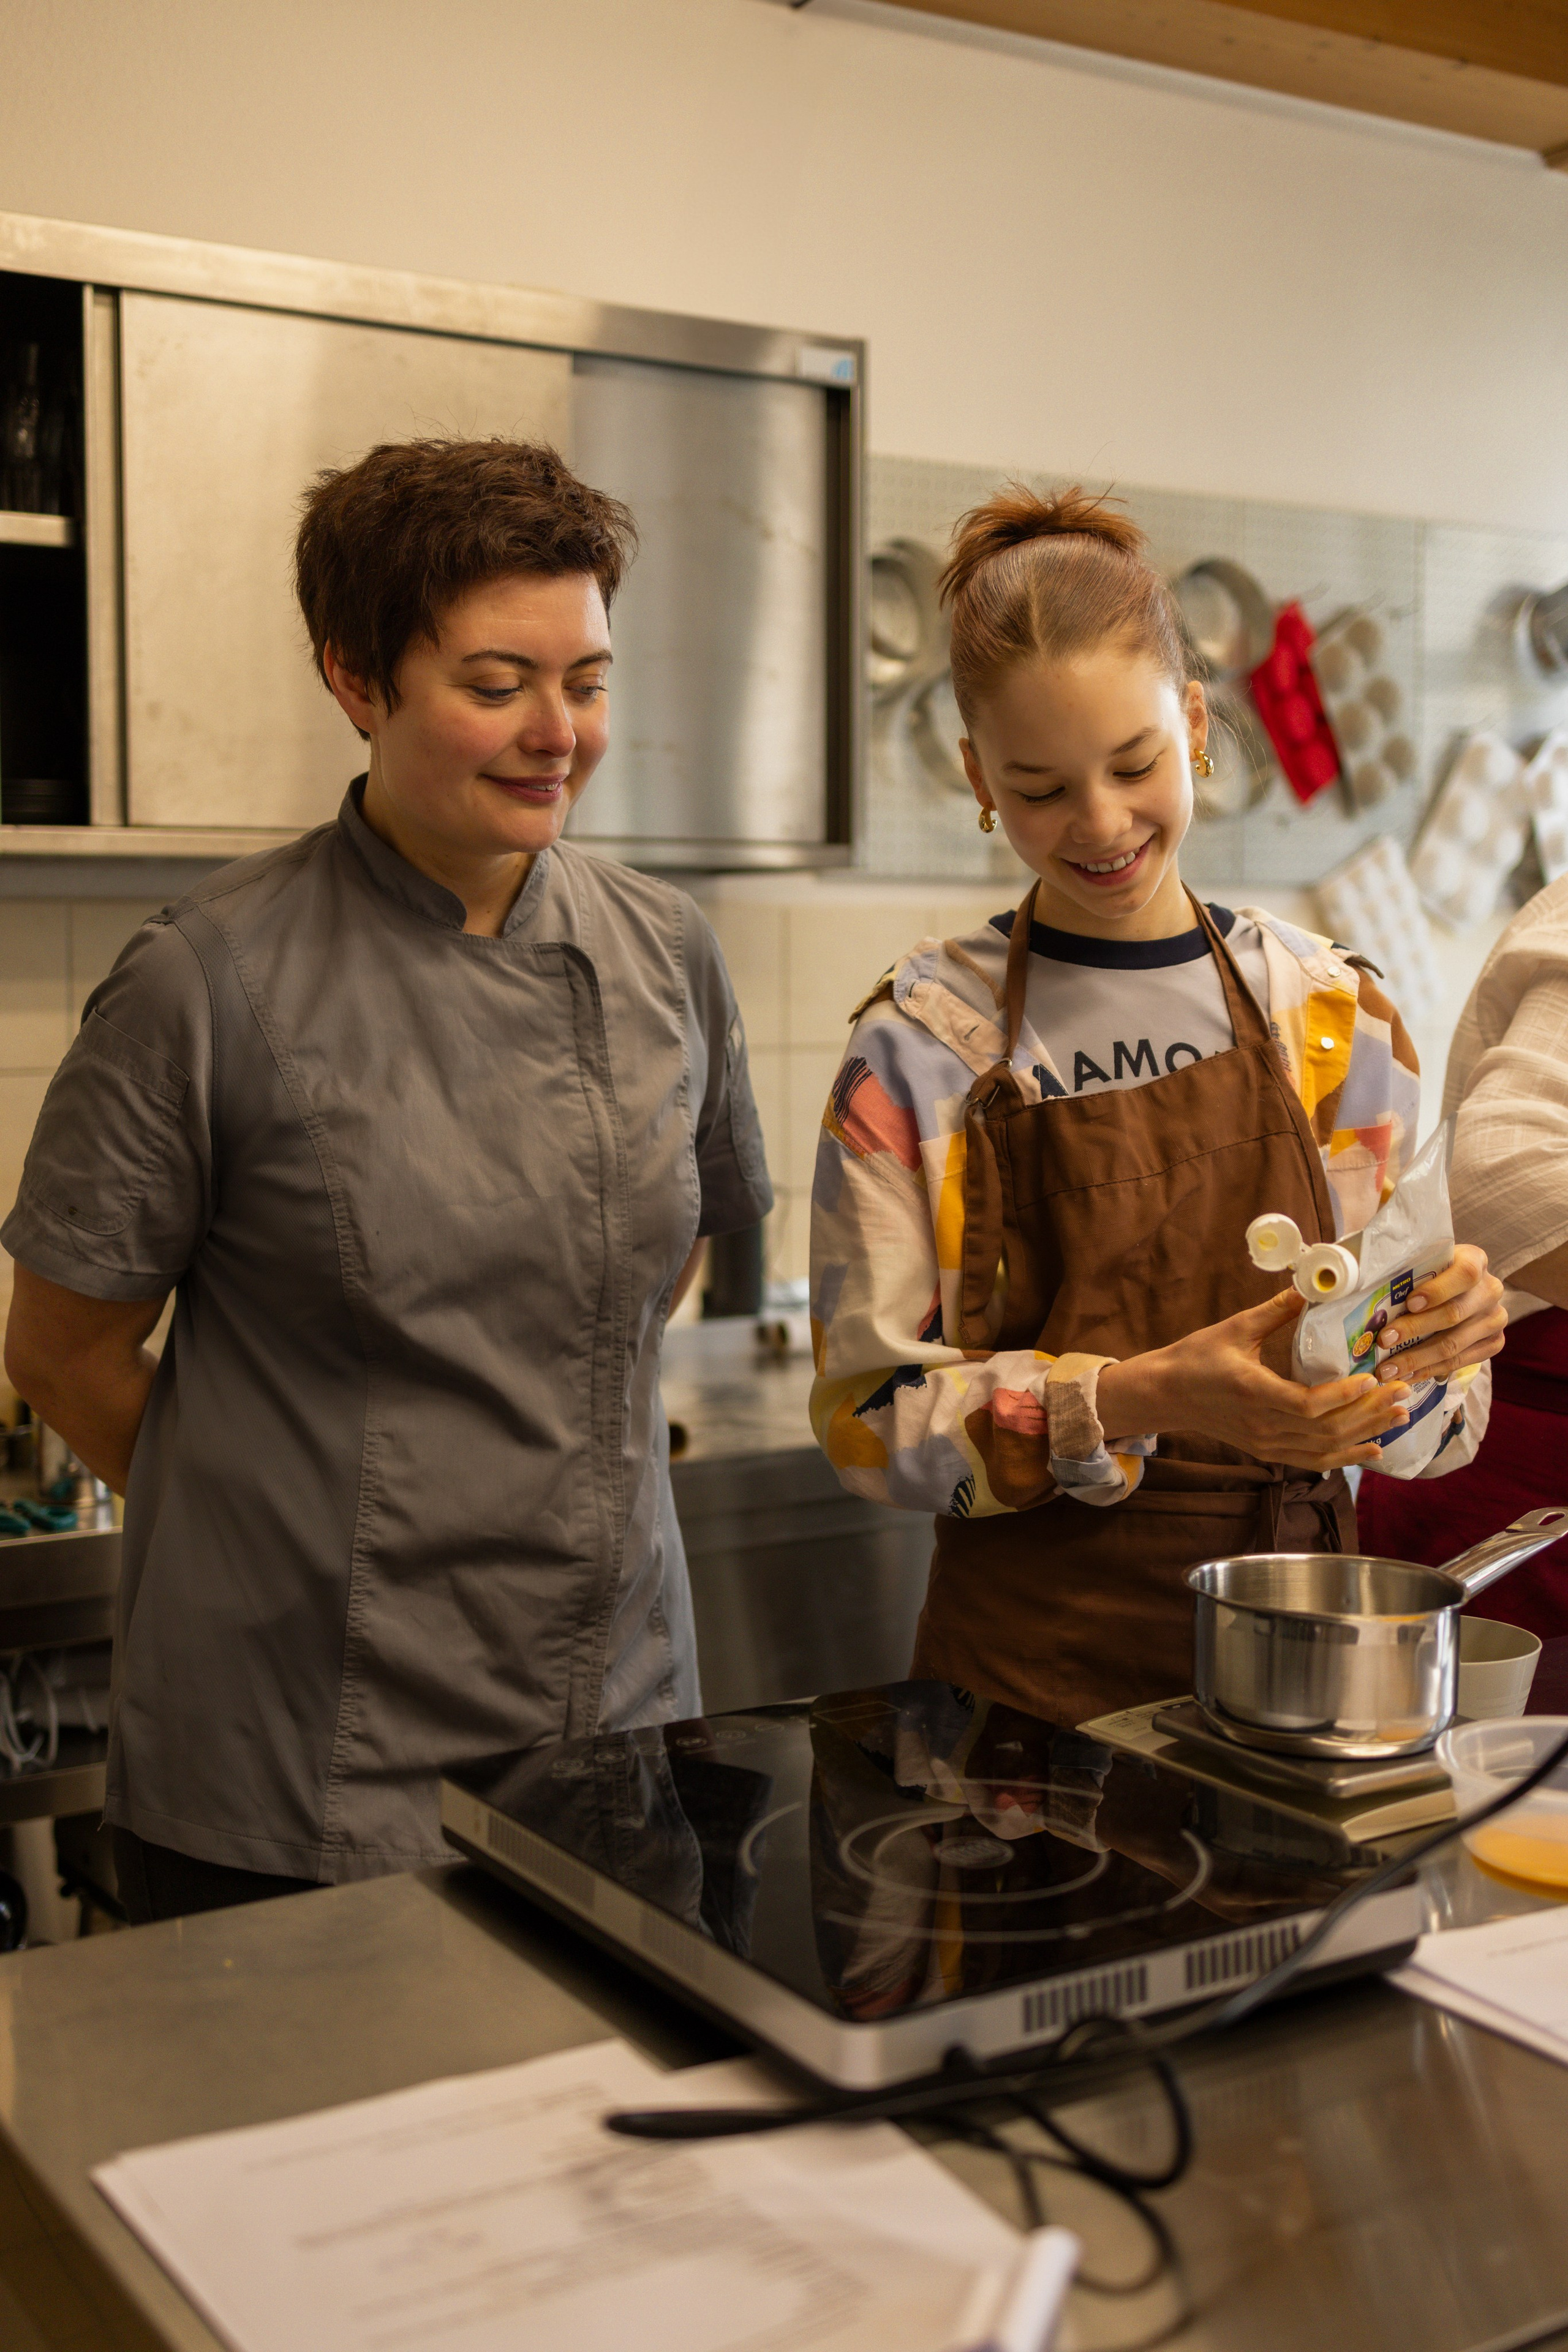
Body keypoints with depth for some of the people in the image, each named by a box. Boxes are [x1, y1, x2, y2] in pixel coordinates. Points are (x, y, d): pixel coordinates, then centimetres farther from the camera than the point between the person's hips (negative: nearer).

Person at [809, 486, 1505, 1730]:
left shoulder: (1334, 1017, 2)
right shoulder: (920, 1046, -6)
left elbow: (1417, 1432, 6)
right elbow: (870, 1419, -8)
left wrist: (1436, 1342, -16)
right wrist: (1143, 1400, -21)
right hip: (1033, 1667, -2)